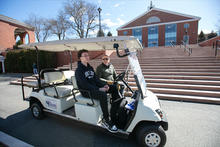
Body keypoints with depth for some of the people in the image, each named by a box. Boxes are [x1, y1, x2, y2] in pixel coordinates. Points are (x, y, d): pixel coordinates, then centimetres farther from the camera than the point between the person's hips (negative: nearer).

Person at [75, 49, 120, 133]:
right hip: (86, 91, -8)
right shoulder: (78, 70, -11)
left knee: (113, 88, -2)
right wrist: (99, 89, -27)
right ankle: (106, 120, -23)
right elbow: (84, 84, -22)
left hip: (94, 87, 8)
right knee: (103, 95, -34)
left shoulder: (90, 68, 14)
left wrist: (104, 85, -7)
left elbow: (96, 79, 11)